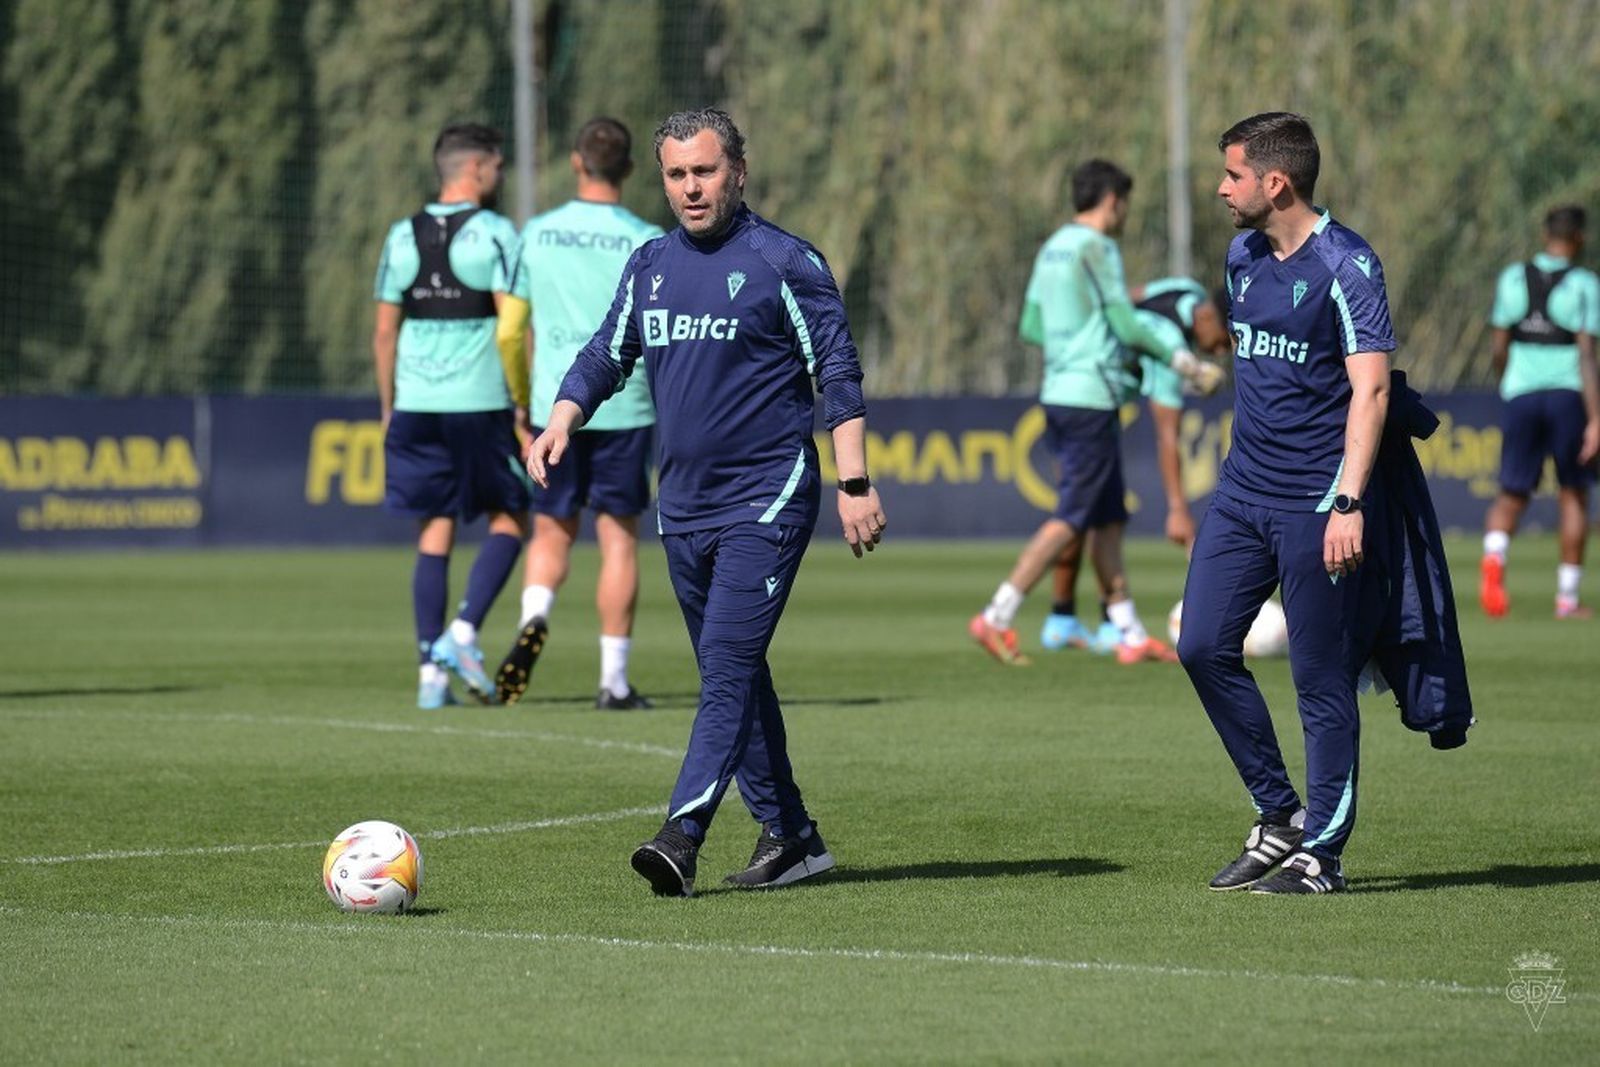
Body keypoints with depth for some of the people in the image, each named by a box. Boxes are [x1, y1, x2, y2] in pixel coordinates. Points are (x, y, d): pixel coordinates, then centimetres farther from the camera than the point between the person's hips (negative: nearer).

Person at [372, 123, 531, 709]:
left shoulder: (401, 237, 8)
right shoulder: (495, 233, -6)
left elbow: (384, 333, 9)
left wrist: (389, 409, 17)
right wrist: (522, 403, -4)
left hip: (416, 404, 4)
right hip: (481, 403, -4)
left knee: (434, 532, 7)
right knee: (509, 521, 10)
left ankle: (431, 669, 2)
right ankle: (463, 633, -7)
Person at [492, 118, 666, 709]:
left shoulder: (536, 234, 2)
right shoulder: (645, 240, -5)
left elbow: (509, 330, 7)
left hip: (553, 409, 2)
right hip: (624, 409, -2)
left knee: (552, 531, 13)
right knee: (619, 539, 5)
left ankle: (534, 617, -17)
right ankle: (614, 681, 4)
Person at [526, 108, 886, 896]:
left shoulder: (784, 262, -6)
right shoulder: (649, 266, 11)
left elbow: (837, 374, -6)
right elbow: (605, 356, 18)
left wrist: (854, 484, -13)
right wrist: (562, 422, -2)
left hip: (768, 498, -7)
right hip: (684, 503, 7)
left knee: (728, 665, -15)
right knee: (732, 676, 10)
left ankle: (682, 837, -24)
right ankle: (789, 837, 17)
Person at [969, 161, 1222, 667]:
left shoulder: (1052, 249, 14)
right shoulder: (1098, 249, -12)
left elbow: (1030, 327, 18)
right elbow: (1127, 327, -13)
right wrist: (1184, 362, -3)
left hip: (1057, 393, 9)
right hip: (1090, 398, -9)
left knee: (1108, 516, 12)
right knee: (1071, 518, -8)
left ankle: (1130, 634, 15)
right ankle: (996, 619, -12)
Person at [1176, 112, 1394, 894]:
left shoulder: (1346, 266, -13)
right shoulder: (1243, 257, 10)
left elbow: (1370, 388, -18)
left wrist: (1349, 503, -26)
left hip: (1316, 502, -8)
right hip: (1243, 491, 8)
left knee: (1322, 681, -2)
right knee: (1203, 647, 3)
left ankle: (1320, 853, 6)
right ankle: (1279, 815, 16)